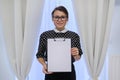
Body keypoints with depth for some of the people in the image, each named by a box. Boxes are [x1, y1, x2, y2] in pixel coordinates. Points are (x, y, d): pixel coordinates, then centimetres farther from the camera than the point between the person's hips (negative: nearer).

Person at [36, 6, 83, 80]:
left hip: (68, 74, 1)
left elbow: (78, 57, 6)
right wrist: (44, 64, -14)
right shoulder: (45, 35, -2)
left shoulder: (74, 36, -1)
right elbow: (40, 55, 6)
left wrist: (76, 55, -17)